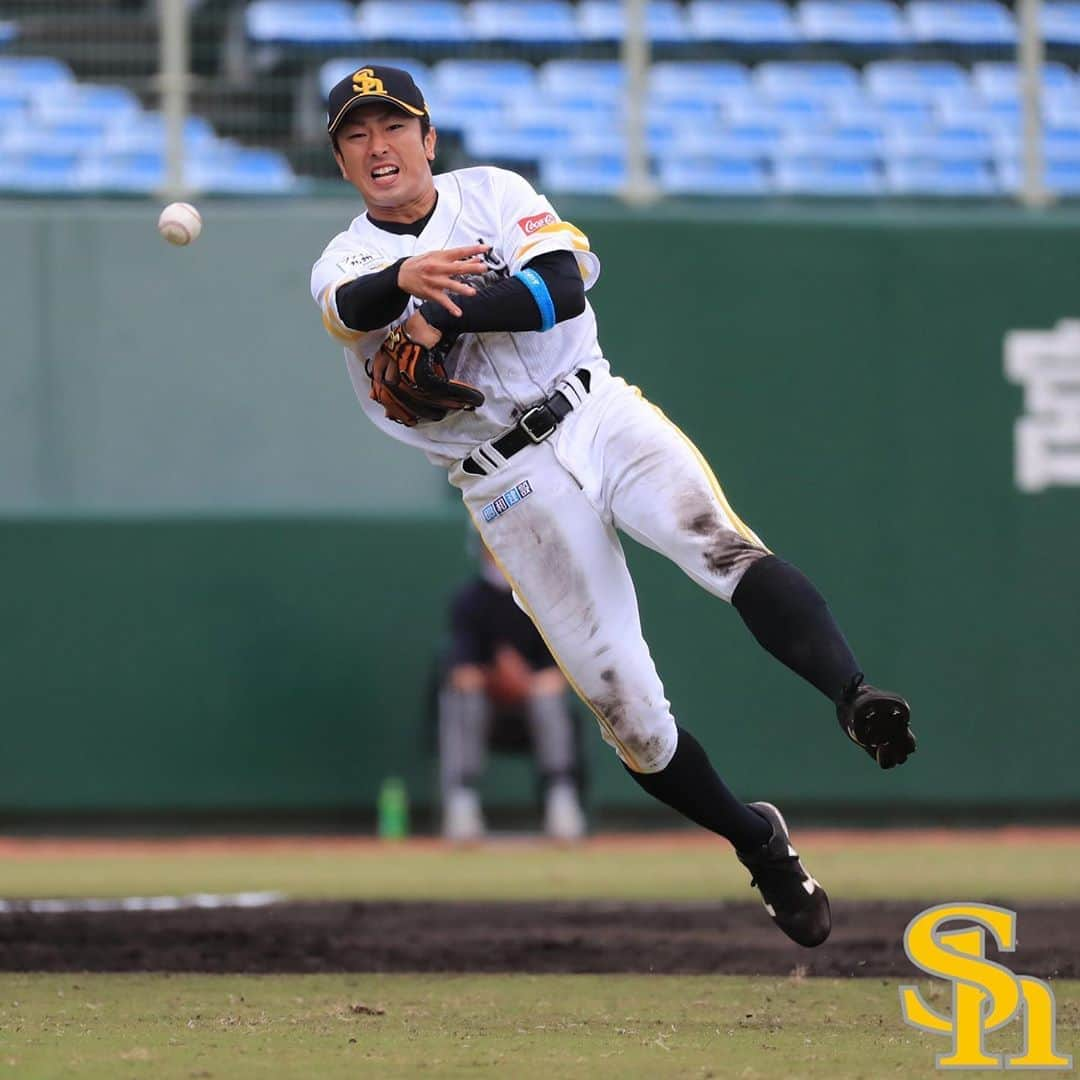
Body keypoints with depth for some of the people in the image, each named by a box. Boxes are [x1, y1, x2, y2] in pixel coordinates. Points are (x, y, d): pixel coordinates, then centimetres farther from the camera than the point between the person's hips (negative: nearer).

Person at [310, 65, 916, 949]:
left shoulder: (491, 194, 6)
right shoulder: (344, 262, 6)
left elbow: (563, 284, -12)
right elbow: (355, 306, -20)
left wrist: (446, 307, -24)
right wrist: (410, 275, -43)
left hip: (601, 418, -1)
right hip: (511, 490, 1)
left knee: (722, 545, -31)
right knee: (624, 708, -2)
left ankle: (854, 698, -48)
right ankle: (760, 844, 17)